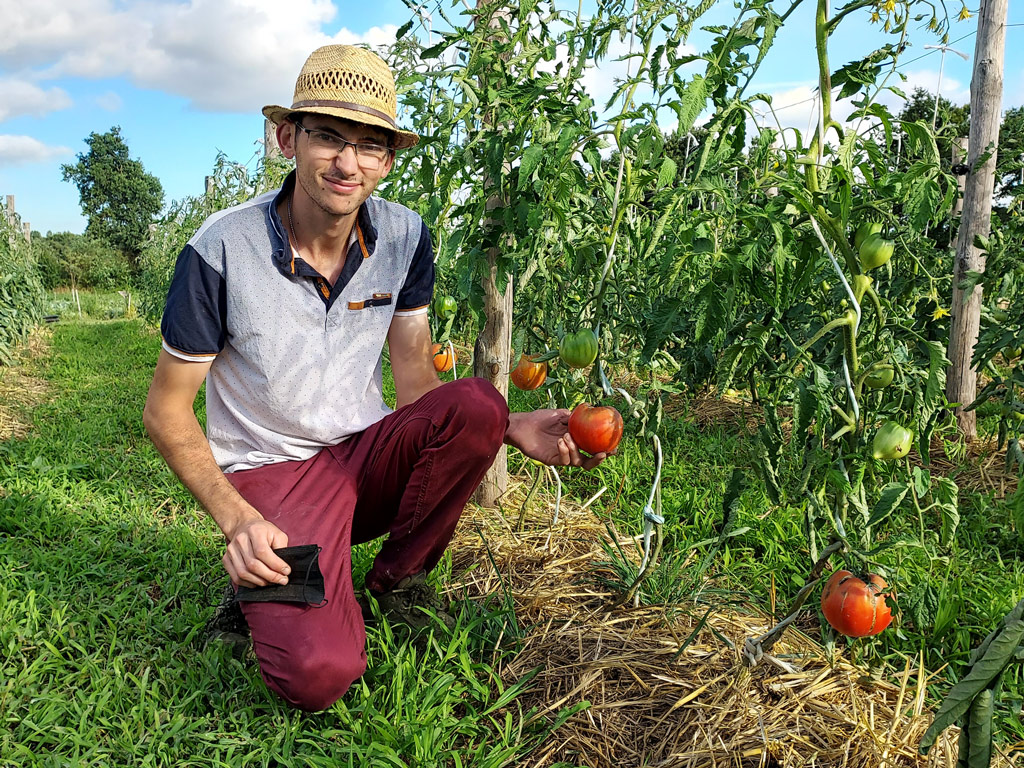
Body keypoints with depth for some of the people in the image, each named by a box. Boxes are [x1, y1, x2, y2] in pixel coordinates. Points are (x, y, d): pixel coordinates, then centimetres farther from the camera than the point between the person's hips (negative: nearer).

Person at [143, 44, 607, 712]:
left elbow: (416, 385, 0)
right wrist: (235, 520, -21)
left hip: (369, 456, 5)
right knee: (320, 674, -28)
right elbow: (166, 412, -8)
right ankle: (269, 590, 10)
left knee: (476, 404, -27)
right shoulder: (222, 250, -17)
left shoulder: (405, 237, -5)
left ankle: (397, 577, -2)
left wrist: (514, 429, -16)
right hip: (272, 475, -4)